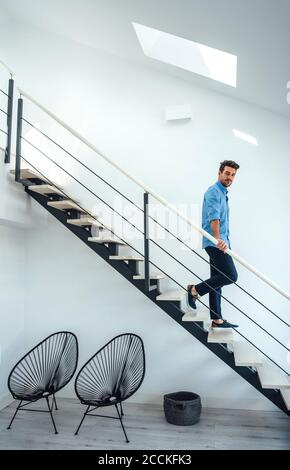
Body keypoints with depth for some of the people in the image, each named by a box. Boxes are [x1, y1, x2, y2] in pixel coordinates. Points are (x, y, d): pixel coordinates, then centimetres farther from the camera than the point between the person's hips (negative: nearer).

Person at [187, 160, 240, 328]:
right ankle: (196, 290, -3)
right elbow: (213, 217, -28)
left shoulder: (223, 193, 22)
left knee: (217, 281, 9)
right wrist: (218, 239, -43)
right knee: (231, 276, -15)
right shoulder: (214, 192, -10)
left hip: (220, 243, 10)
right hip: (216, 243, -10)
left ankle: (217, 320, 15)